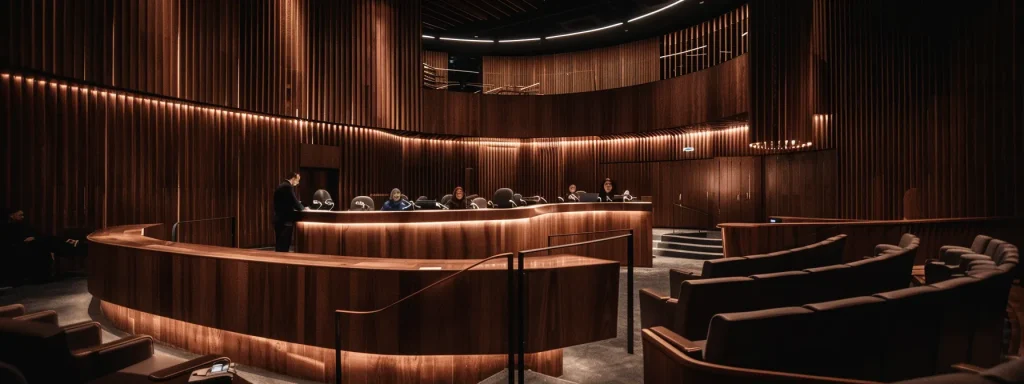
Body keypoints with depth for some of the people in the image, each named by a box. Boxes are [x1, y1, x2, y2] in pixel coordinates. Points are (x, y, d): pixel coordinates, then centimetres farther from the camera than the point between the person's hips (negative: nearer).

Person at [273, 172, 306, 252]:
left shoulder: (280, 186, 16)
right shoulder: (288, 187, -13)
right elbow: (294, 201, -17)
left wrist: (300, 207, 15)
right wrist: (303, 208, 0)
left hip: (279, 218, 10)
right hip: (285, 219, -10)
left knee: (279, 243, 12)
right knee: (284, 244, -6)